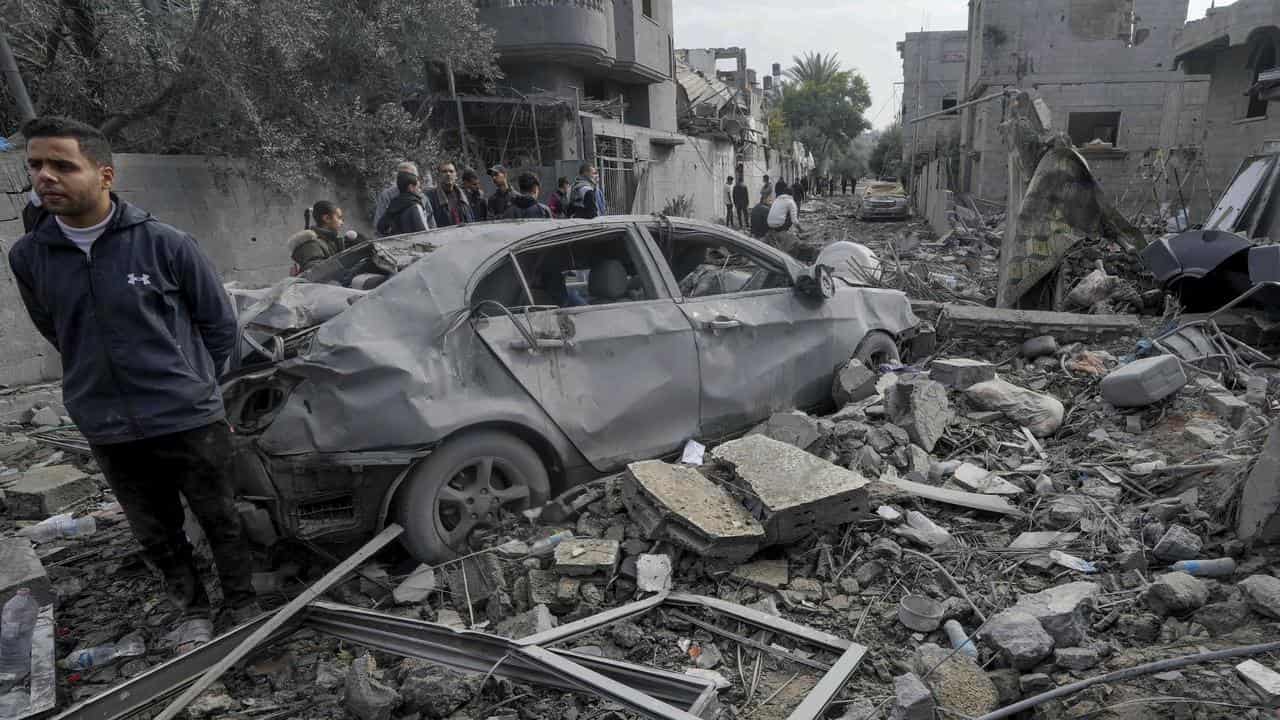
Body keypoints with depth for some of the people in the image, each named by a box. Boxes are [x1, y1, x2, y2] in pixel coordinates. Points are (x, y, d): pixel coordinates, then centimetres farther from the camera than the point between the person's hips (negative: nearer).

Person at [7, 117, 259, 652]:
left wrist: (194, 389, 8)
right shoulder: (27, 256, -1)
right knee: (157, 535, 17)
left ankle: (242, 603, 33)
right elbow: (54, 332, 16)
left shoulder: (165, 243, -11)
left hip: (190, 421, -3)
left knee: (221, 520, 12)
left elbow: (220, 322, 0)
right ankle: (193, 611, 38)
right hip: (107, 432, 4)